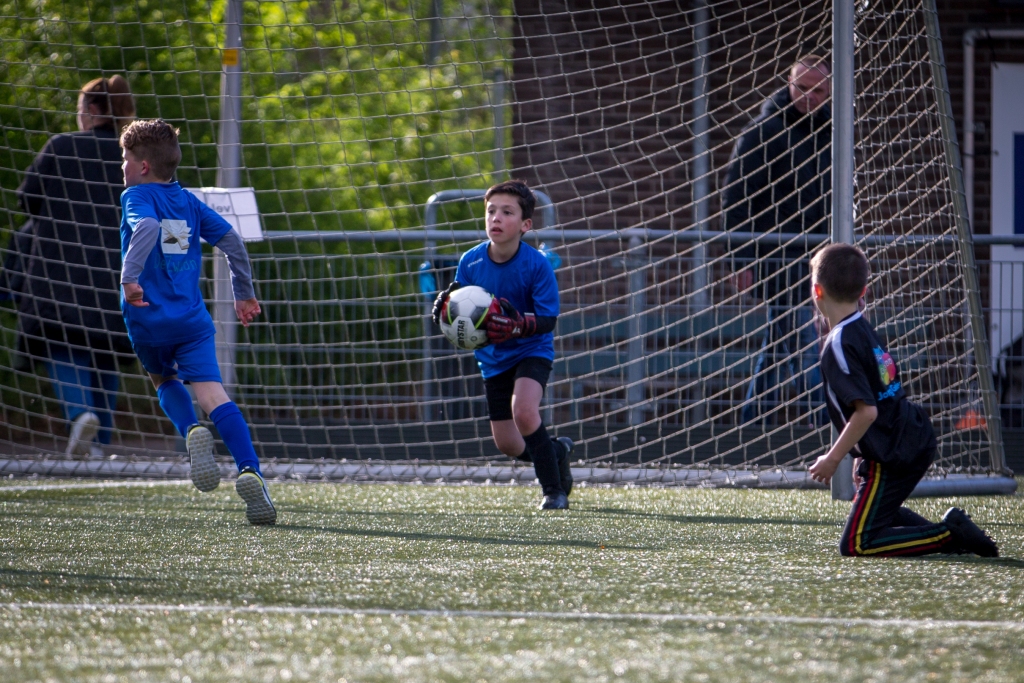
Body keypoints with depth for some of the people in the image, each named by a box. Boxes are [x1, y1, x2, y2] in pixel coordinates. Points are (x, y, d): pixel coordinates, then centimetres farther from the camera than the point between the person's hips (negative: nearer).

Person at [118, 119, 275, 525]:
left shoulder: (136, 197, -1)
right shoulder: (187, 201, 15)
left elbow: (146, 227, -23)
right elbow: (230, 239, 13)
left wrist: (129, 277, -27)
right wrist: (245, 294, 23)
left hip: (149, 319, -3)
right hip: (192, 319, 3)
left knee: (164, 380, 25)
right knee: (211, 393, -9)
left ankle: (192, 432, -6)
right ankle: (250, 472, -31)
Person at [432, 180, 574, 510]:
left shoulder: (537, 265, -22)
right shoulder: (470, 262, -12)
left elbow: (548, 319, -23)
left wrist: (518, 325, -42)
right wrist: (446, 308, -27)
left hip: (531, 350, -5)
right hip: (493, 358, 5)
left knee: (523, 410, -31)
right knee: (507, 444, 6)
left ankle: (554, 489, -13)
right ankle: (557, 452, 40)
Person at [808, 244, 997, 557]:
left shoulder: (839, 346, -18)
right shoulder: (866, 331, 10)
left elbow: (866, 411, -24)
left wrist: (832, 459, -15)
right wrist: (863, 456, 27)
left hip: (893, 456, -9)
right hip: (918, 442, 9)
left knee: (855, 544, -7)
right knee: (879, 510, 31)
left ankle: (949, 535, -12)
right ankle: (950, 530, 15)